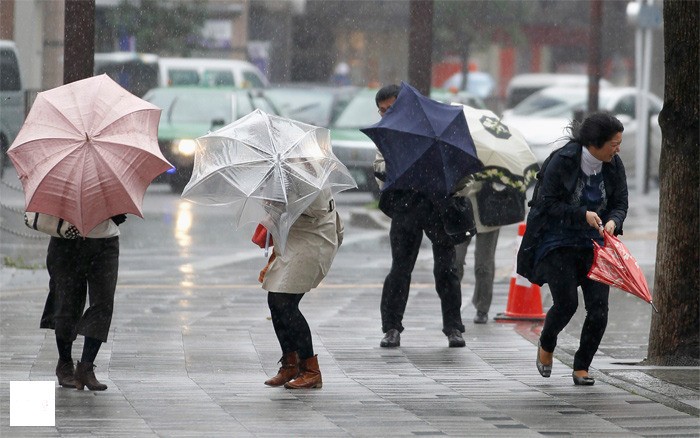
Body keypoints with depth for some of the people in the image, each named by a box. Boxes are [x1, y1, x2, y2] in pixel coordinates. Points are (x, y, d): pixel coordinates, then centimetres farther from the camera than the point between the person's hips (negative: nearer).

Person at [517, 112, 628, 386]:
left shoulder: (613, 166, -2)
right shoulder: (562, 161, -16)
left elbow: (620, 203, 5)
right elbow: (549, 204, -13)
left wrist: (613, 221, -17)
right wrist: (583, 215, -24)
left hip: (594, 243, 4)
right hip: (558, 242, -4)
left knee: (598, 308, -8)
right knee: (566, 302, -12)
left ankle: (582, 367, 9)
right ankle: (546, 345, 21)